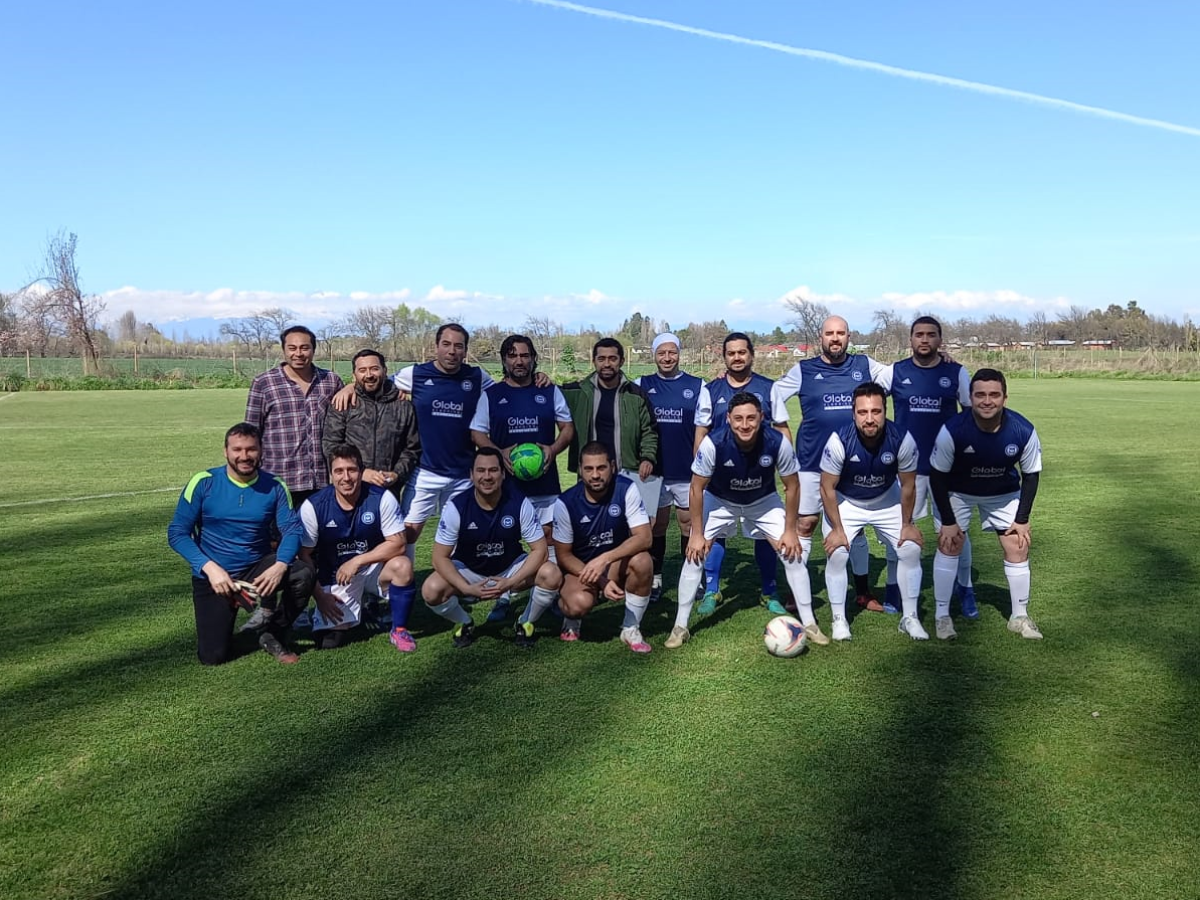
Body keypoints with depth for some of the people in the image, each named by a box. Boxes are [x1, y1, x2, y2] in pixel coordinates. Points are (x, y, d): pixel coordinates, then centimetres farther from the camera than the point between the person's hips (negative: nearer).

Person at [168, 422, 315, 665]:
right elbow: (177, 533, -9)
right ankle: (224, 621, 25)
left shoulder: (274, 486, -4)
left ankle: (273, 634, -3)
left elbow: (292, 529, -10)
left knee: (303, 573, -29)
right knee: (212, 656, -12)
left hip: (258, 569, 2)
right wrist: (210, 567, -23)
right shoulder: (204, 482, -9)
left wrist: (280, 565, -31)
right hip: (213, 574, -1)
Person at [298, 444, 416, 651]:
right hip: (335, 577, 0)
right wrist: (319, 595, -10)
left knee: (402, 565, -33)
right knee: (328, 641, -14)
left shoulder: (382, 498, -16)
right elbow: (305, 555, -6)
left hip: (373, 567, 0)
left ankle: (399, 630, -10)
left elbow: (397, 544, -17)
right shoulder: (313, 506, -14)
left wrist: (357, 561, -22)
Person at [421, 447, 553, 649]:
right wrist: (467, 589, -31)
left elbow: (539, 550, -17)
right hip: (468, 571, 0)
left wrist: (511, 582, -30)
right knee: (431, 590, -28)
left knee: (551, 574, -27)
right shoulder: (457, 506, -21)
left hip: (511, 569, 0)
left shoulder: (520, 503, -20)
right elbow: (440, 558, -17)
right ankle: (464, 623, 6)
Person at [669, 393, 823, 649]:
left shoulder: (778, 443, -31)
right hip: (719, 501, -1)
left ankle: (809, 624, 10)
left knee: (793, 552, -7)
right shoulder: (713, 444, -34)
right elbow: (697, 488, -18)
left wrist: (790, 530, -11)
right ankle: (680, 627, 5)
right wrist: (697, 533, -16)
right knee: (695, 554, -10)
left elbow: (792, 487, -14)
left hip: (764, 501, 1)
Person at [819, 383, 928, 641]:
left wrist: (907, 524, -3)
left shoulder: (902, 440, -27)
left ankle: (910, 618, 12)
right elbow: (827, 488, -18)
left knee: (911, 549, -6)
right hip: (846, 502, -2)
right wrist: (837, 528, -16)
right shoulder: (840, 440, -31)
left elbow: (908, 486, -10)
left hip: (887, 501, 2)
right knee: (836, 553, -15)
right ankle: (839, 620, 3)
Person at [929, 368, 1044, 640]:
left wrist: (1022, 519, -9)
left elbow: (1031, 475, -9)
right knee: (949, 544, -9)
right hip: (957, 492, -2)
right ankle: (942, 615, 4)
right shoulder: (953, 430, -33)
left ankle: (1020, 616, 16)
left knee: (1018, 546, 0)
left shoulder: (1024, 431, -26)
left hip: (1004, 493, 2)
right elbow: (937, 476, -19)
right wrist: (948, 521, -17)